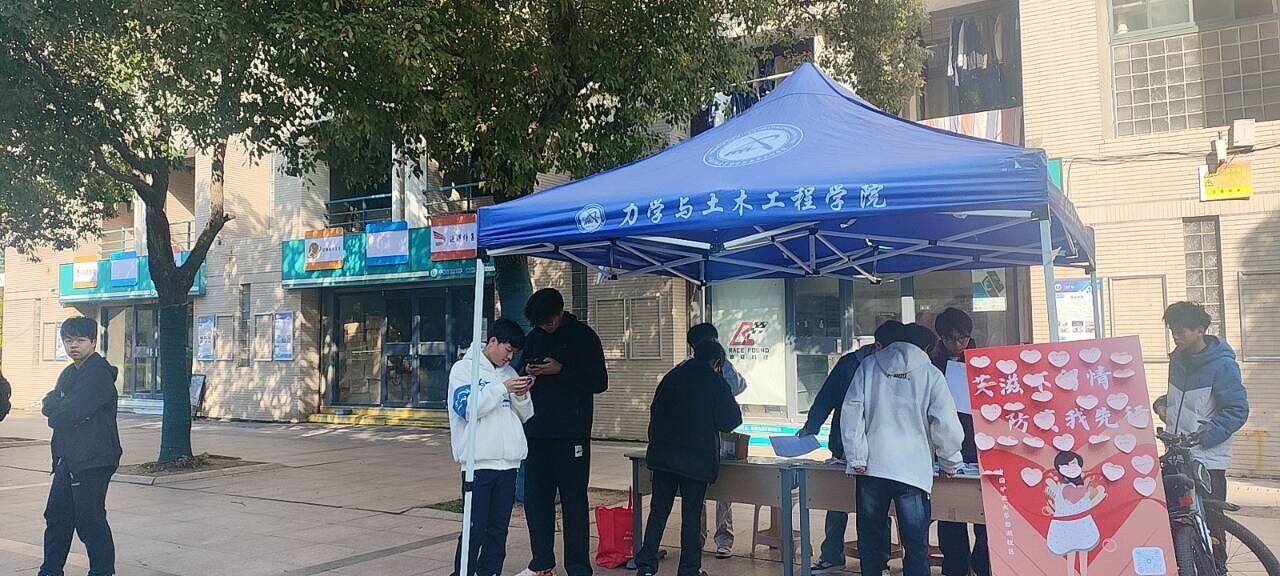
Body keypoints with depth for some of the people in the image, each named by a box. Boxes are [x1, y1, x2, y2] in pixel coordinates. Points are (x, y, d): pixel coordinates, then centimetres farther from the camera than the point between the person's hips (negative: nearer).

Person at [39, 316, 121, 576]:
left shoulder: (99, 372, -13)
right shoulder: (69, 373, 18)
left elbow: (73, 410, -20)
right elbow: (48, 405, 8)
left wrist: (56, 413, 0)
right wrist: (64, 405, -12)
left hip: (92, 460, -10)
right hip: (68, 457, 10)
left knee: (90, 521, -6)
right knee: (57, 516, 17)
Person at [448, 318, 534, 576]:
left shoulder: (509, 372, 15)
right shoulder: (464, 368, 0)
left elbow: (524, 416, 18)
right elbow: (467, 408, -14)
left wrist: (521, 396, -2)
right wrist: (502, 388, -17)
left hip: (508, 461, 5)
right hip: (479, 461, -5)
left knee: (499, 528, 9)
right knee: (475, 529, -5)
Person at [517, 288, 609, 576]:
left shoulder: (583, 336, -3)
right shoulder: (535, 337, 12)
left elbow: (599, 382, -7)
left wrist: (561, 370, -17)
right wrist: (527, 371, -3)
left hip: (571, 432, -5)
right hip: (537, 431, 5)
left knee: (573, 499, -2)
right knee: (535, 497, 8)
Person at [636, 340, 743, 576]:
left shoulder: (671, 377, 8)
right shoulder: (716, 383, -5)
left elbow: (655, 412, 12)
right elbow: (729, 422, -4)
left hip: (662, 456, 4)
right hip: (697, 459, -4)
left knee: (658, 512, 9)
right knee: (691, 516, 4)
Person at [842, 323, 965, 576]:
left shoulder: (869, 365, 7)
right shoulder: (931, 375, 1)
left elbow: (851, 411, -1)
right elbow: (946, 424, -3)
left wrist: (856, 457, 0)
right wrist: (949, 463, 11)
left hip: (871, 468, 2)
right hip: (912, 470, -2)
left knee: (870, 539, 15)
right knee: (916, 545, 3)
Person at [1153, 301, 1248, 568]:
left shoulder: (1222, 364, -12)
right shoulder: (1178, 358, 9)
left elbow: (1237, 411, -14)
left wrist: (1202, 438, -20)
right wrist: (1162, 403, 4)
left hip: (1207, 458, -6)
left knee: (1209, 523, -2)